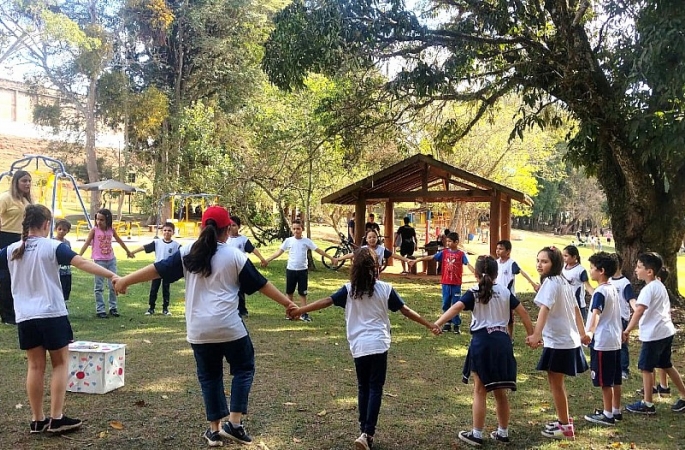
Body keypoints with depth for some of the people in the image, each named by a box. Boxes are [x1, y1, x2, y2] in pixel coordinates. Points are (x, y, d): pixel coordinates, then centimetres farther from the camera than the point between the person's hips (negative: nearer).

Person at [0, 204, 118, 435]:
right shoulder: (53, 247, -8)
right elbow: (82, 263, -21)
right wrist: (111, 275, -28)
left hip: (25, 318, 4)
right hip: (52, 315, -4)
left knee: (36, 366, 12)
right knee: (60, 363, 8)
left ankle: (37, 420, 17)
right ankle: (56, 419, 5)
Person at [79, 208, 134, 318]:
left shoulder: (111, 230, 3)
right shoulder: (94, 230, -7)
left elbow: (119, 241, 19)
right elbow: (86, 243, -11)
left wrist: (128, 251, 31)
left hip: (111, 260, 3)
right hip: (99, 261, -3)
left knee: (114, 285, 4)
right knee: (99, 287, 1)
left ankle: (113, 308, 15)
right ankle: (100, 310, 6)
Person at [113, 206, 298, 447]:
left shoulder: (188, 252, 3)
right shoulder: (234, 256, -3)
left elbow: (158, 269, 7)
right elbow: (261, 284, 1)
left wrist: (125, 280, 19)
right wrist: (286, 302, 12)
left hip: (199, 329, 3)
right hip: (229, 327, -3)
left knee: (209, 376, 17)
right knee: (243, 368, 15)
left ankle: (215, 429, 20)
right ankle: (234, 424, 8)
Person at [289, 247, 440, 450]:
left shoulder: (350, 289, 0)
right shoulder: (385, 288, -1)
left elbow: (326, 301, -6)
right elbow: (406, 311, 2)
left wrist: (299, 310, -2)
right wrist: (430, 325, 11)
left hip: (358, 346, 1)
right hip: (379, 345, -1)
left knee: (363, 387, 15)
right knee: (375, 388, 3)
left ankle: (365, 431, 20)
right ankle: (367, 433, -9)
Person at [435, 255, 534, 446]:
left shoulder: (474, 292, -3)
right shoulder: (505, 291, 9)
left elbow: (456, 308, -19)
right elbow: (523, 312, 8)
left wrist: (437, 324, -29)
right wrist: (531, 334, 17)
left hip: (482, 341, -4)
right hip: (502, 341, 4)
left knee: (480, 391, 6)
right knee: (500, 391, 16)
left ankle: (477, 434, 11)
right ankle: (503, 433, 25)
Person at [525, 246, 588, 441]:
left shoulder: (550, 282, -17)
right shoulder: (564, 282, 11)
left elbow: (545, 309, -32)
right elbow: (575, 308, 20)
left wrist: (536, 334, -43)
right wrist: (582, 332, 30)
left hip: (558, 341, -9)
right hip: (569, 339, 9)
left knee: (556, 384, 2)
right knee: (557, 383, 20)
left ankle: (565, 427, 11)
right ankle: (564, 421, 32)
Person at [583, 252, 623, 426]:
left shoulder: (600, 292, -18)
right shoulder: (613, 289, 11)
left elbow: (596, 314, -34)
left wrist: (589, 331, -47)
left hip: (602, 342, -9)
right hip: (615, 340, 9)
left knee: (605, 381, 1)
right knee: (615, 380, 16)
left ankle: (607, 415, 9)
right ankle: (616, 411, 25)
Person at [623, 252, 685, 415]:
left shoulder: (648, 289, -17)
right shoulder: (660, 285, 11)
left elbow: (638, 312, -26)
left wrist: (627, 331, -28)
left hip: (654, 334, -9)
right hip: (666, 331, 9)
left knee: (646, 367, 1)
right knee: (666, 366, 20)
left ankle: (647, 404, 8)